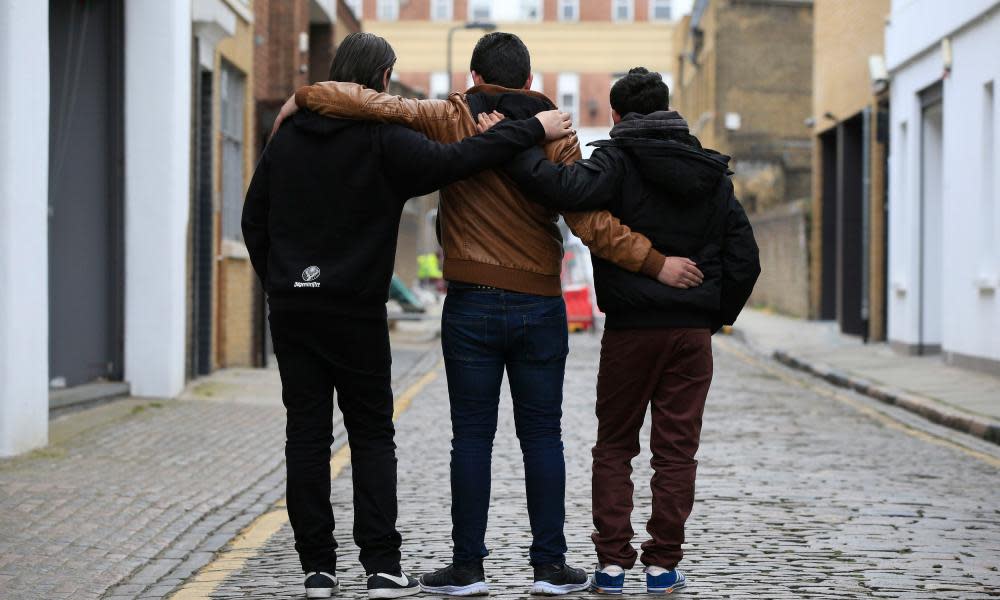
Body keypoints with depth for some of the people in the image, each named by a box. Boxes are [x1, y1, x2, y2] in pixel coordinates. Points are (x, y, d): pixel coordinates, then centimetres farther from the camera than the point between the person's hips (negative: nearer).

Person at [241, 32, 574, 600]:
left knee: (307, 435, 5)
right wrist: (535, 129, -13)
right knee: (372, 436, 4)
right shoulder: (383, 140, -10)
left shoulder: (288, 137, 9)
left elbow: (254, 220, 13)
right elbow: (454, 159, -19)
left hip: (291, 310, 5)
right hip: (355, 310, -4)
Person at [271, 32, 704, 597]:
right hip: (540, 307, 1)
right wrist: (655, 263, -5)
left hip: (472, 305, -1)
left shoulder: (452, 120, -2)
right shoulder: (555, 134, 0)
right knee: (542, 435, 8)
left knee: (473, 436, 5)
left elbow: (373, 104, -13)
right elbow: (590, 221, -8)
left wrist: (303, 97, 2)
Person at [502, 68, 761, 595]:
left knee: (614, 447, 9)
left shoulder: (618, 161, -6)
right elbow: (744, 257, 10)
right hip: (693, 329, 3)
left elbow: (566, 189, -27)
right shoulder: (711, 172, 10)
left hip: (630, 328, -3)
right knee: (676, 449, 7)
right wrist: (718, 314, 18)